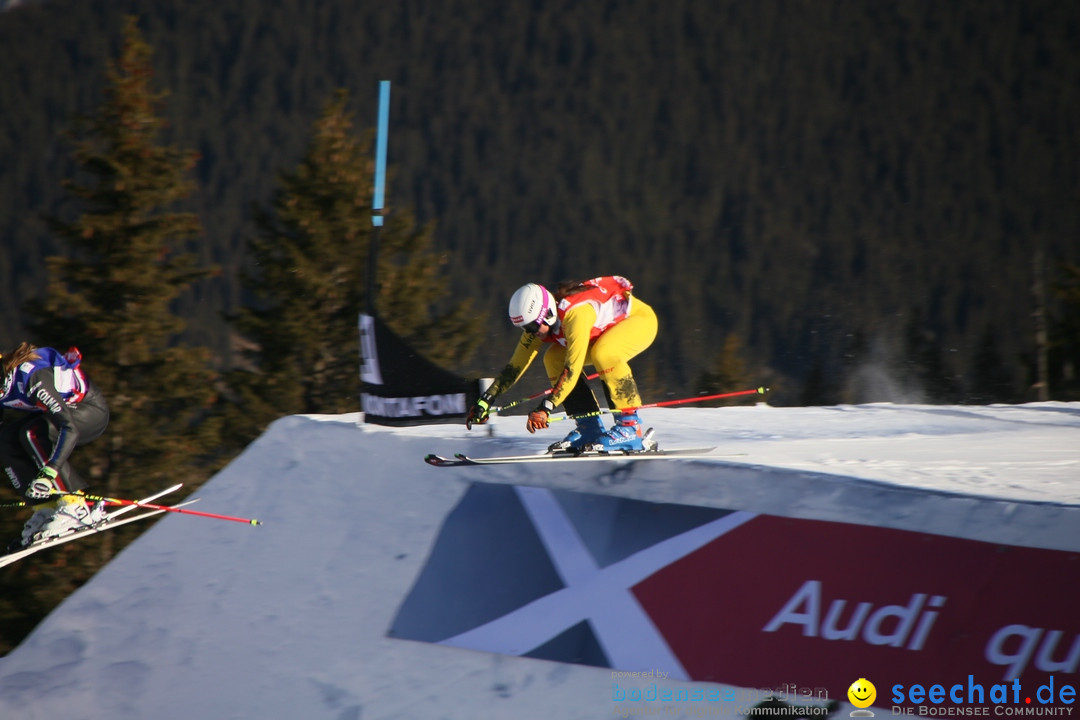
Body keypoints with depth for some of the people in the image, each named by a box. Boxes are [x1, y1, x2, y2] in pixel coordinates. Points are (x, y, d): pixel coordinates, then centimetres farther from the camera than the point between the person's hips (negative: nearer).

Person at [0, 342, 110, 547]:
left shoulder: (32, 378, -36)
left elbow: (69, 428, -42)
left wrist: (49, 473, -49)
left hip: (92, 410, -8)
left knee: (32, 434, -30)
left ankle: (75, 507, -26)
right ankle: (45, 507, -6)